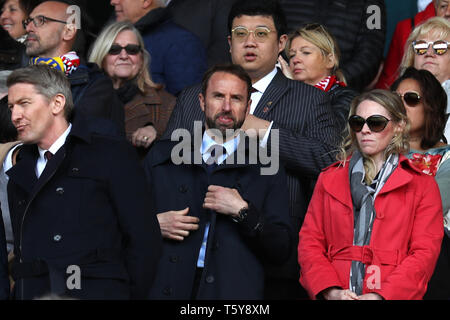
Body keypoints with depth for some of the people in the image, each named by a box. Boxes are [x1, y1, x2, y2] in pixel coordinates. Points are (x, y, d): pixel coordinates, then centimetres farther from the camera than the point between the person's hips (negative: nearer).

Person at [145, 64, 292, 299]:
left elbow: (281, 252, 1)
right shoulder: (161, 158, 13)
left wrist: (242, 212, -9)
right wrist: (154, 225, -3)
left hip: (234, 290, -2)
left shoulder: (266, 169, 8)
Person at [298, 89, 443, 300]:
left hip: (393, 295, -2)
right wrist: (331, 291, -6)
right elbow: (310, 242, 11)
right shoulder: (329, 180, 19)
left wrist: (381, 296, -11)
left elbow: (425, 253, 2)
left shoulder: (423, 186, 11)